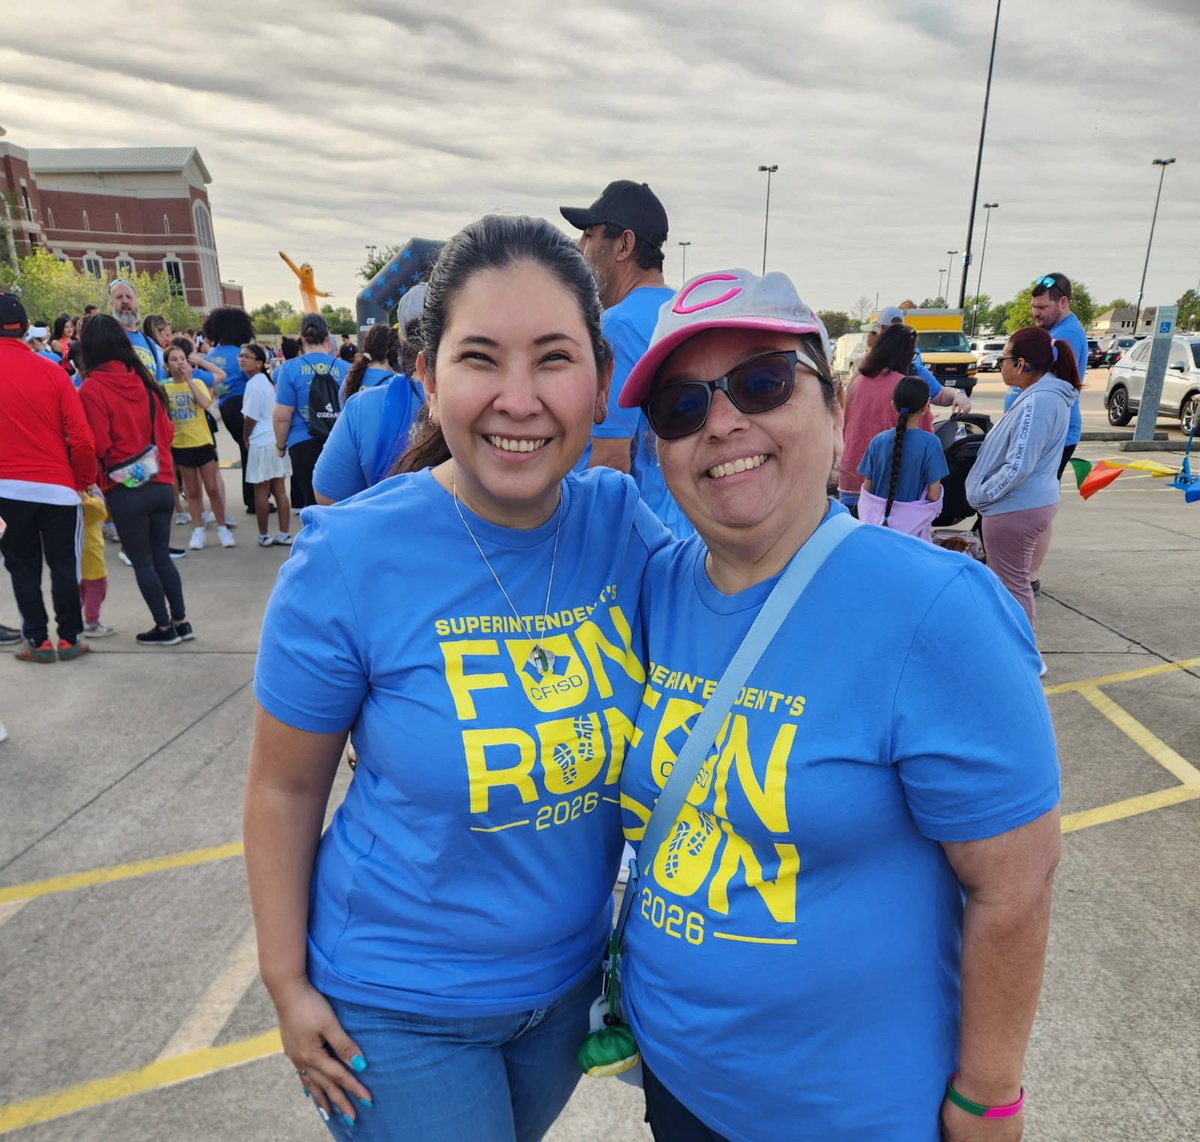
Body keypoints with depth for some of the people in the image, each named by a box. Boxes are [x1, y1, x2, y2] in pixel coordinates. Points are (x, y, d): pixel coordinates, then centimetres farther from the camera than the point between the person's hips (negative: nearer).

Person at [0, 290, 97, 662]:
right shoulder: (52, 371, -3)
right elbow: (81, 438, -7)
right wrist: (83, 480, 6)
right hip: (57, 486, 0)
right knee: (63, 565, 9)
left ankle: (37, 640, 13)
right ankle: (69, 639, 14)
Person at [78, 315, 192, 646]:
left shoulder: (92, 388, -10)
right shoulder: (143, 380, 4)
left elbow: (97, 445, -13)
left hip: (125, 490, -5)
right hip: (161, 483, 5)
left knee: (142, 561, 7)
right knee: (161, 556, 15)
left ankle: (165, 627, 12)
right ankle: (181, 621, 19)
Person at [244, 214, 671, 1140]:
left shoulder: (625, 525, -15)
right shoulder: (350, 559, -23)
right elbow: (284, 788, -10)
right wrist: (288, 984, -4)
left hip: (571, 976, 5)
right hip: (399, 1004, -4)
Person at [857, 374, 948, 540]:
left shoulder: (879, 441, -4)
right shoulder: (930, 443, -13)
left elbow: (867, 488, 1)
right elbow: (934, 494, -12)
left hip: (878, 521, 3)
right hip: (913, 524, -3)